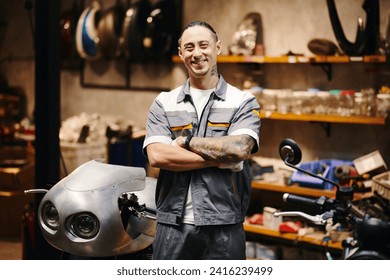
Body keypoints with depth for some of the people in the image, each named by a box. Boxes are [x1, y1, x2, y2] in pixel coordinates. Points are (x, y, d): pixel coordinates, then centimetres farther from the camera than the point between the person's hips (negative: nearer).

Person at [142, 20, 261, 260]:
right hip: (173, 224, 2)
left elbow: (239, 149, -15)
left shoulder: (244, 102, 3)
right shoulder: (163, 104, 7)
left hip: (224, 225, -1)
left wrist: (187, 141, -8)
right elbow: (156, 156, -9)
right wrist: (219, 159, -13)